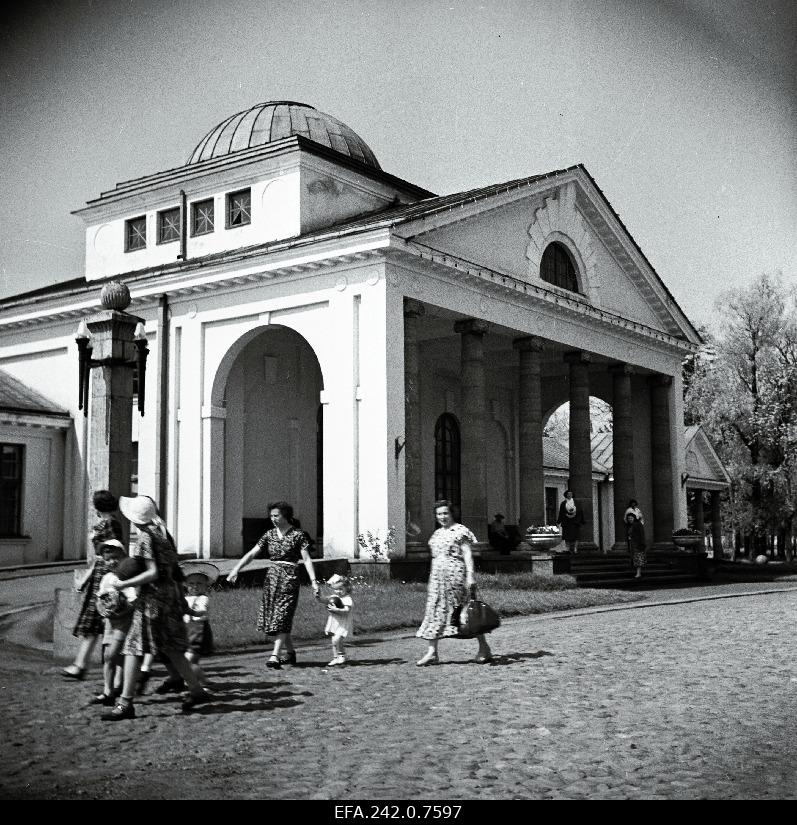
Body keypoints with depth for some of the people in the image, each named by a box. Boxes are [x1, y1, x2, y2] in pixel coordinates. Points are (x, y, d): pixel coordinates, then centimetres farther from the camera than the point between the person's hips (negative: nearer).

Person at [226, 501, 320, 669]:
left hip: (289, 578, -5)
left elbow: (307, 559, -7)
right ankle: (291, 652, 19)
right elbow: (251, 554, 6)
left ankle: (275, 656, -15)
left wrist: (313, 581, -16)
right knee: (271, 617, 5)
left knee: (282, 616, -11)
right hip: (271, 577, 5)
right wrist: (236, 570, -4)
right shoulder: (269, 534, 10)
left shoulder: (297, 535, -3)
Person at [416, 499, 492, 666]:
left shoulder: (460, 531, -3)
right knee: (434, 611, 1)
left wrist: (470, 575, -17)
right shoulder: (437, 533, 18)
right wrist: (433, 575, 19)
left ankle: (484, 648, 8)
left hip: (456, 575, -7)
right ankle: (432, 652, 1)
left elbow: (468, 554, -9)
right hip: (437, 576, 7)